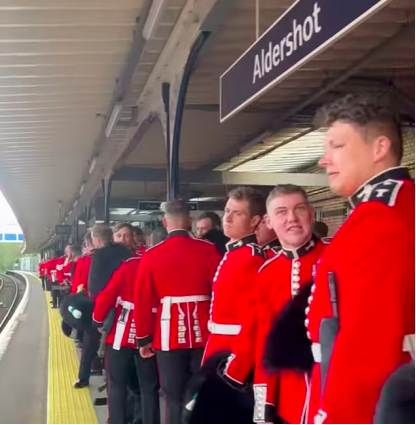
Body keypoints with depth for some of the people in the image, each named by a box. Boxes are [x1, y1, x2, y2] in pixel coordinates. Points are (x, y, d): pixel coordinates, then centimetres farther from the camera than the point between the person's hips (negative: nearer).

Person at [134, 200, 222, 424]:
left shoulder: (151, 256, -2)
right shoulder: (209, 250, -3)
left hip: (169, 337, -1)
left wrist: (144, 339, 8)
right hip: (203, 334, 1)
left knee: (175, 397, 8)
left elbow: (142, 301, -1)